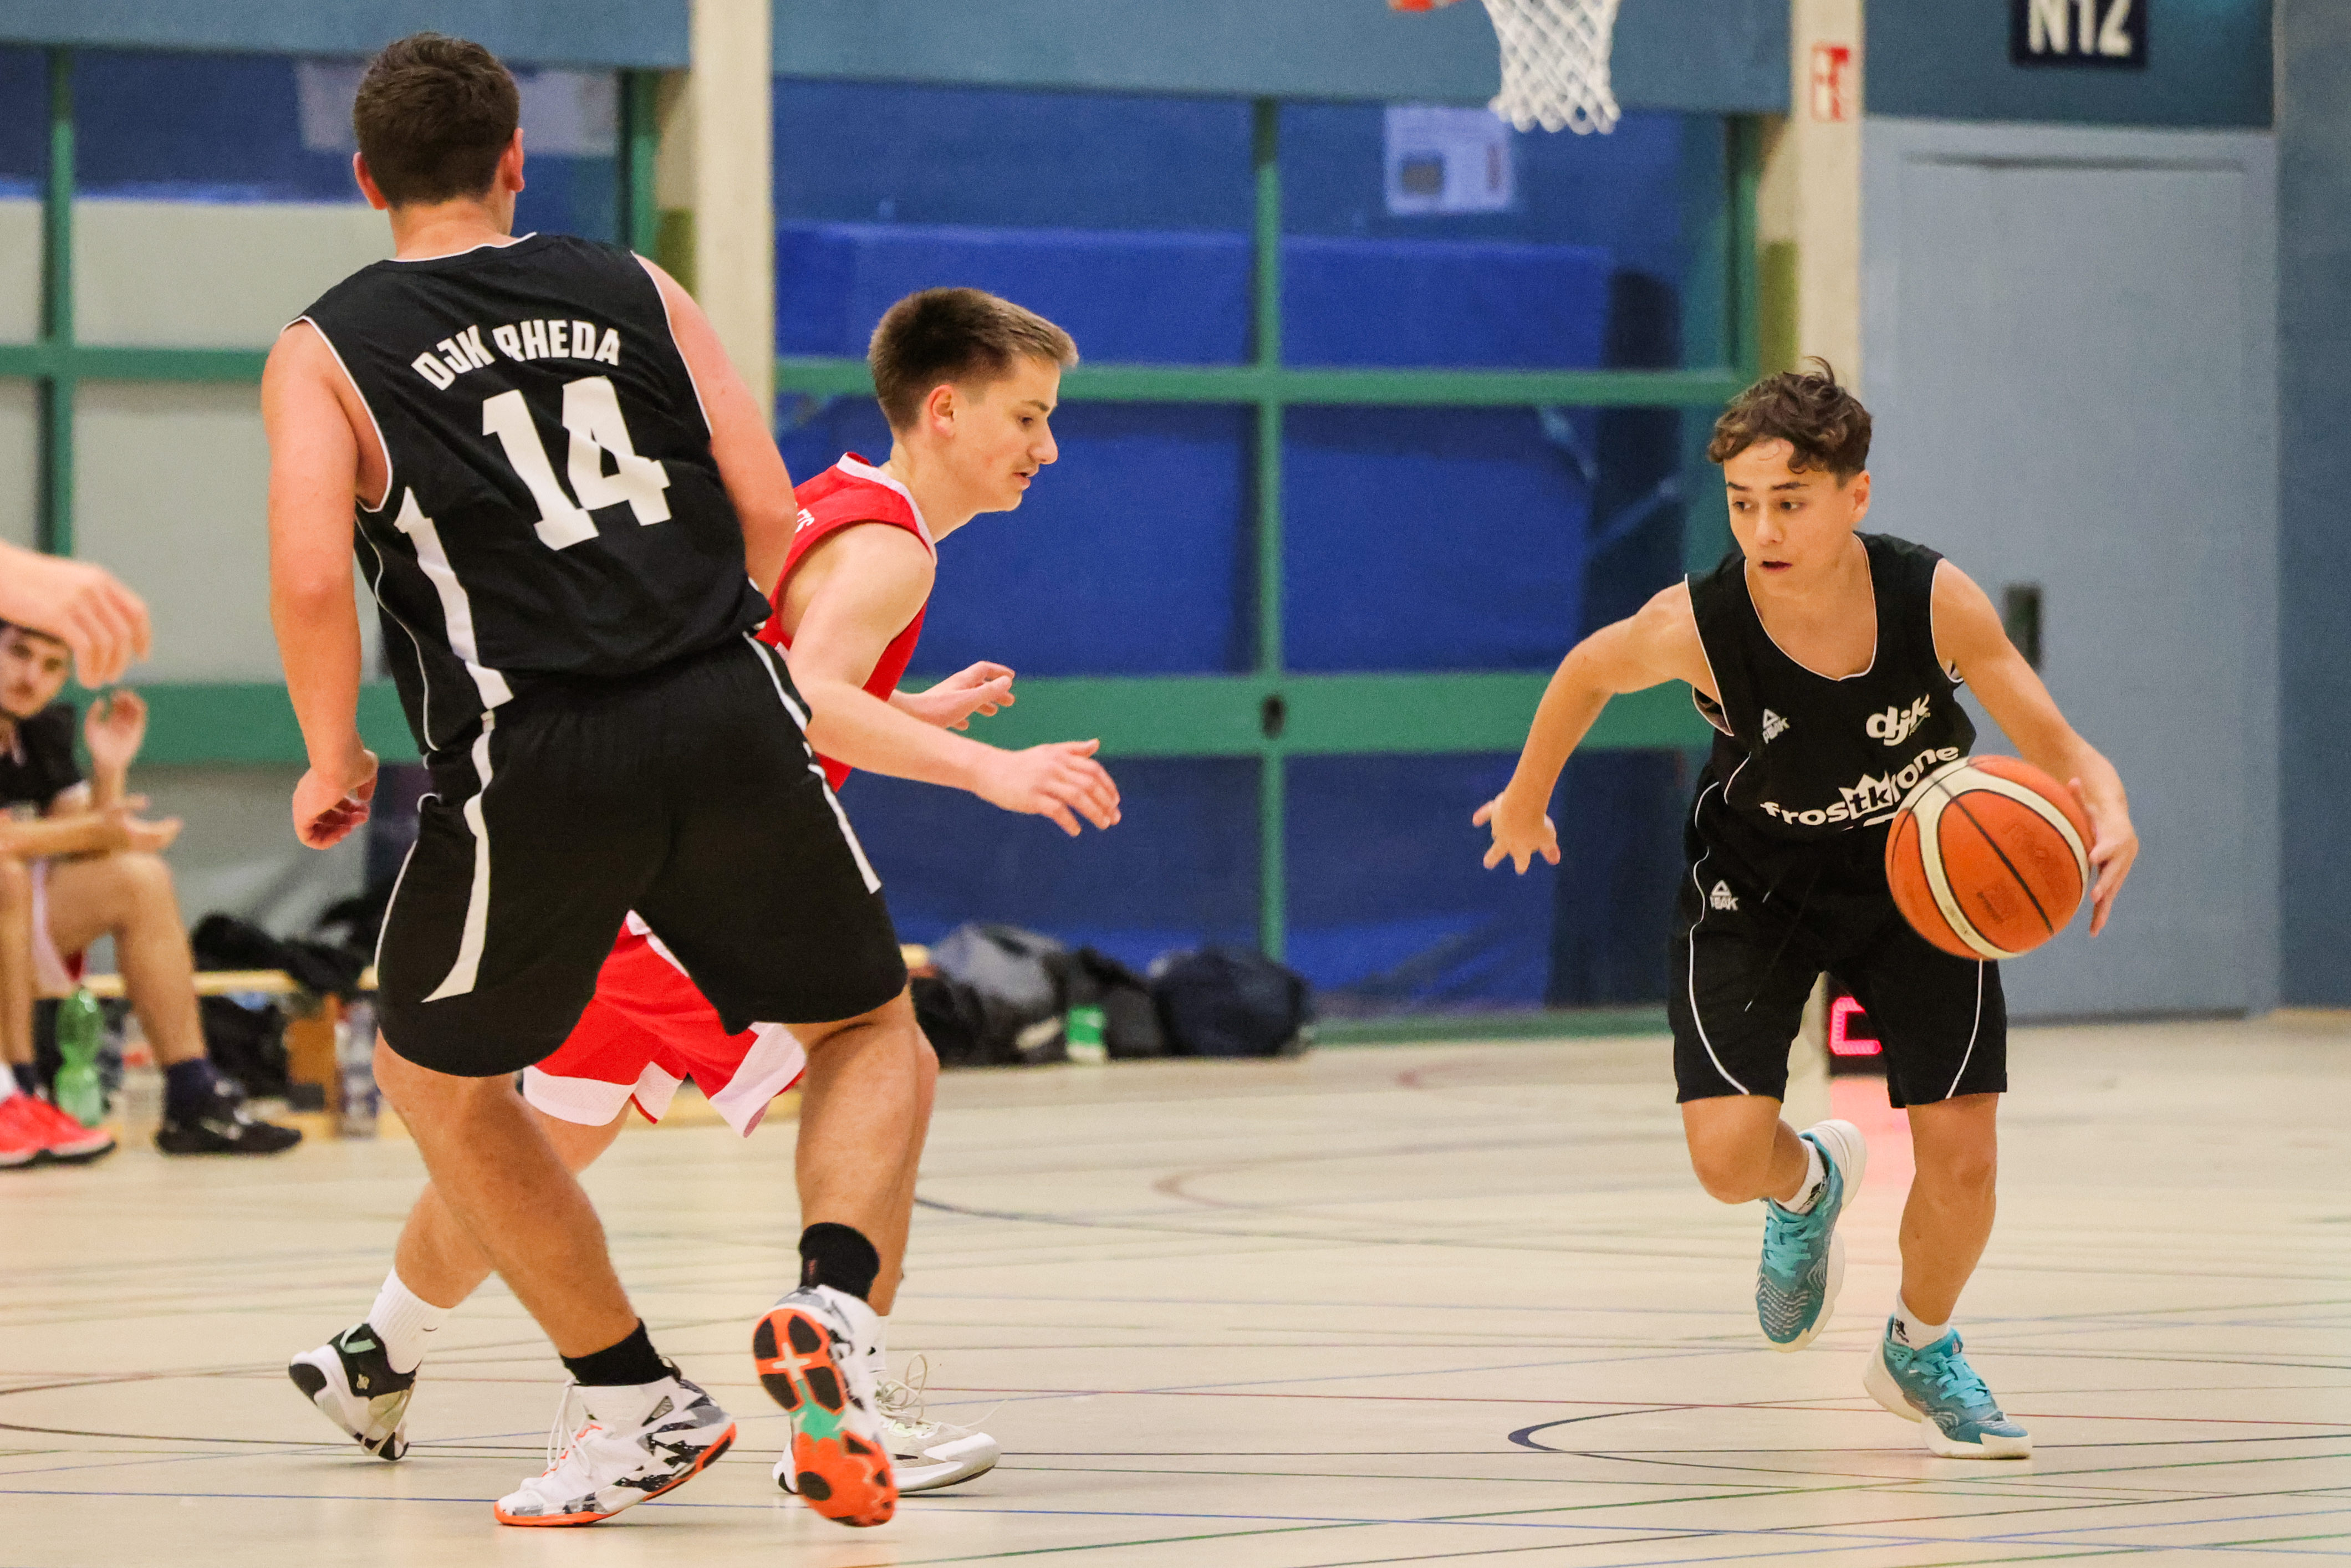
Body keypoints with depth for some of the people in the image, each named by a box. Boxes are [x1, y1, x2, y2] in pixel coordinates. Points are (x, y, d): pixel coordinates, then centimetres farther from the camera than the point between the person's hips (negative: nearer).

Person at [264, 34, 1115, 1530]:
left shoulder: (322, 354, 7)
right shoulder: (636, 289, 14)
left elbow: (313, 578, -7)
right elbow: (769, 516, 8)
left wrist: (334, 761, 8)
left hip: (530, 760, -2)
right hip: (730, 719, 2)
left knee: (439, 1073, 24)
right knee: (871, 1028, 22)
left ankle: (640, 1405, 21)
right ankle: (835, 1304, -5)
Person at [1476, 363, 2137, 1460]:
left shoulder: (1935, 600, -29)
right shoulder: (1697, 626, -29)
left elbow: (2059, 751, -23)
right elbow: (1591, 671, -5)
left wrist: (2107, 820, -46)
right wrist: (1527, 796, 10)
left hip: (1914, 877, 1)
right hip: (1756, 884, 0)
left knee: (1960, 1158, -5)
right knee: (1727, 1157, -16)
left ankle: (1920, 1353, 28)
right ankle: (1808, 1186, 25)